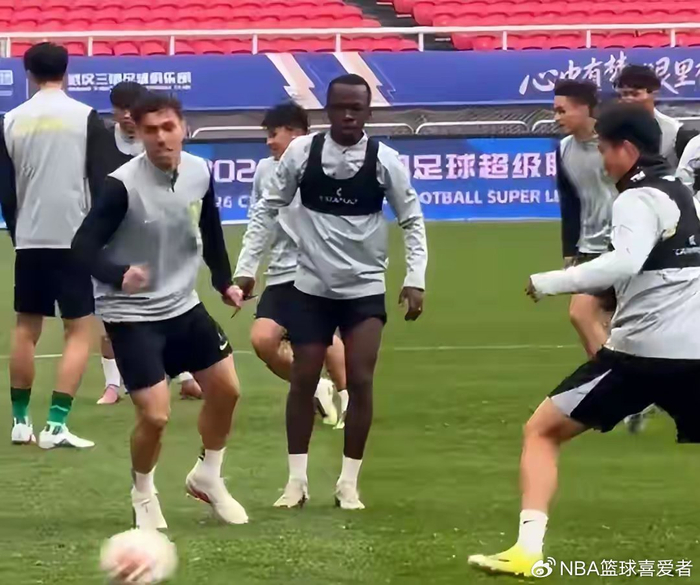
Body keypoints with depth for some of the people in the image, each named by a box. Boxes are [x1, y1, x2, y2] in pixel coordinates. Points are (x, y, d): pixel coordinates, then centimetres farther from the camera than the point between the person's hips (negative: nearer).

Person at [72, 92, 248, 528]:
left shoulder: (199, 172, -5)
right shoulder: (123, 185, -24)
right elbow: (83, 245, -23)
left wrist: (224, 281, 10)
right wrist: (118, 277, -40)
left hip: (183, 305, 6)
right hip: (132, 314, -6)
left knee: (226, 389, 12)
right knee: (156, 414, -12)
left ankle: (208, 476, 36)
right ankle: (144, 496, 17)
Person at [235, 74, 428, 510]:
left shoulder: (385, 159, -8)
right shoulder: (301, 151, -6)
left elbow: (413, 220, -1)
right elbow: (268, 209, 3)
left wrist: (415, 279, -11)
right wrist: (247, 266, -2)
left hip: (365, 288, -1)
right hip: (312, 286, 1)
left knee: (360, 380, -6)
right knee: (304, 380, 2)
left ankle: (349, 483, 4)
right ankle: (297, 480, 11)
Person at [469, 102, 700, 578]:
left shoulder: (638, 199, -7)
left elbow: (625, 262, -25)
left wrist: (550, 283, -21)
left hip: (644, 349, -7)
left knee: (542, 431, 5)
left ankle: (529, 548, -7)